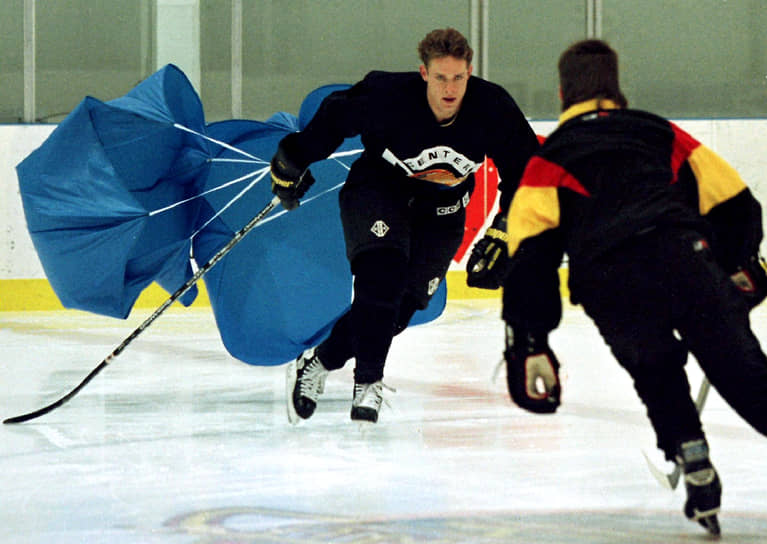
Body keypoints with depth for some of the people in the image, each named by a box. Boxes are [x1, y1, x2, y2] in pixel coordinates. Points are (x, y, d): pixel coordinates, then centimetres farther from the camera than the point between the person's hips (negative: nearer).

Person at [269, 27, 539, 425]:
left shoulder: (493, 108, -21)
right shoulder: (388, 95, -27)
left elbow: (523, 165, -6)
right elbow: (335, 116, -10)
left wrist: (506, 225, -11)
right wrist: (294, 161, -2)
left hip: (441, 207, 3)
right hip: (377, 188, -3)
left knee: (402, 305, -6)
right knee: (381, 274, -26)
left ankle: (318, 361, 10)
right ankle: (367, 380, -16)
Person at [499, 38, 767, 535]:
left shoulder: (549, 160, 22)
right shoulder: (660, 133, 28)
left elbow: (531, 252, 8)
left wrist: (528, 345, 7)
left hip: (613, 292, 0)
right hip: (686, 262, 0)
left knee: (658, 380, 26)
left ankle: (698, 474, 15)